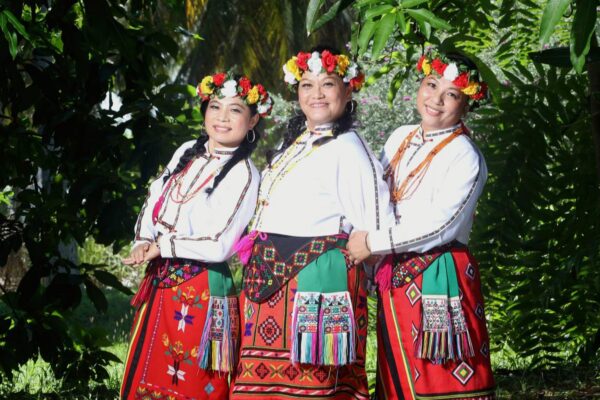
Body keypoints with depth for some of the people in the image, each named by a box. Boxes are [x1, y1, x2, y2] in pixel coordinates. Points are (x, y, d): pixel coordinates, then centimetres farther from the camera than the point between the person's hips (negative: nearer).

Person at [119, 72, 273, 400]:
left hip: (200, 289, -6)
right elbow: (154, 201, 15)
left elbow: (219, 246, -17)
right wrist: (144, 244, -3)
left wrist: (161, 246, -12)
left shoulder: (244, 175, -10)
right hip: (160, 282, 6)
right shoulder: (187, 153, 9)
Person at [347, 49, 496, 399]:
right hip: (395, 277, 7)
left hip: (439, 278, -7)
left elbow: (439, 226, -18)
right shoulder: (400, 138, 11)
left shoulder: (465, 157, -10)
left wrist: (373, 243, -14)